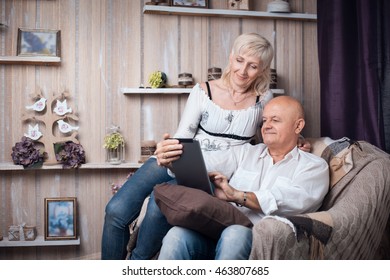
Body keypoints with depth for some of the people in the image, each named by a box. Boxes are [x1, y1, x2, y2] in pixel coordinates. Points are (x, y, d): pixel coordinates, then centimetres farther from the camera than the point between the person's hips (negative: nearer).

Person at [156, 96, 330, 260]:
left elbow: (296, 200, -8)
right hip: (218, 229, 3)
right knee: (177, 235, -28)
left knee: (235, 234, -37)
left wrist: (236, 195, -14)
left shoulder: (314, 166, 14)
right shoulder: (244, 153, 26)